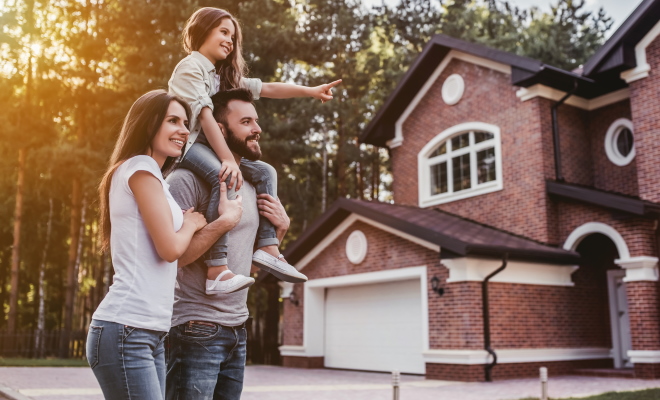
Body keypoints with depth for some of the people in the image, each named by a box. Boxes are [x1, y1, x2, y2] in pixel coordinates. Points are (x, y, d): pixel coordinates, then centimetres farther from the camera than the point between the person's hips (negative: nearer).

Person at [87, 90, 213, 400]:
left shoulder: (149, 173, 21)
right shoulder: (141, 167, -7)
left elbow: (179, 257, 19)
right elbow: (170, 248, -14)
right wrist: (191, 224, 5)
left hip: (149, 333, 9)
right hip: (126, 331, -9)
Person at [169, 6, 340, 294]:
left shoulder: (224, 75, 21)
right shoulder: (191, 67, -5)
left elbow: (267, 89, 13)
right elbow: (204, 116, -17)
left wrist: (310, 91, 2)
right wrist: (228, 160, -27)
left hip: (209, 146, 9)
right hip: (186, 142, -9)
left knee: (265, 172, -1)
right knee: (226, 177, -34)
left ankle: (267, 248, -12)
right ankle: (217, 271, -41)